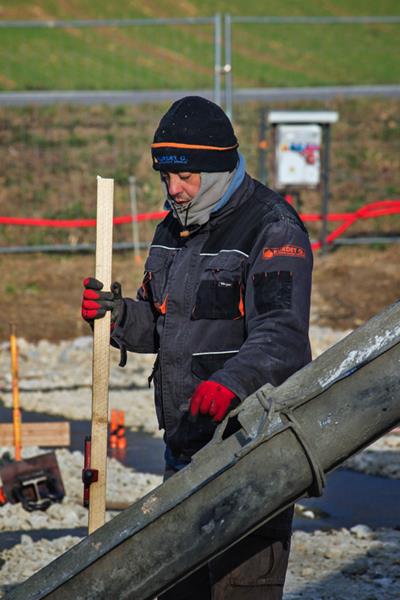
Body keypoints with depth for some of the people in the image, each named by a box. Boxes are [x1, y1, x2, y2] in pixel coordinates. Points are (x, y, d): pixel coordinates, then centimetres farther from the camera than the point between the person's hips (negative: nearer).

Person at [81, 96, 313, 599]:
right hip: (185, 444, 8)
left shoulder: (272, 229, -13)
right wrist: (118, 315, 0)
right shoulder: (174, 230, 14)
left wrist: (232, 383, -43)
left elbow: (281, 335, -25)